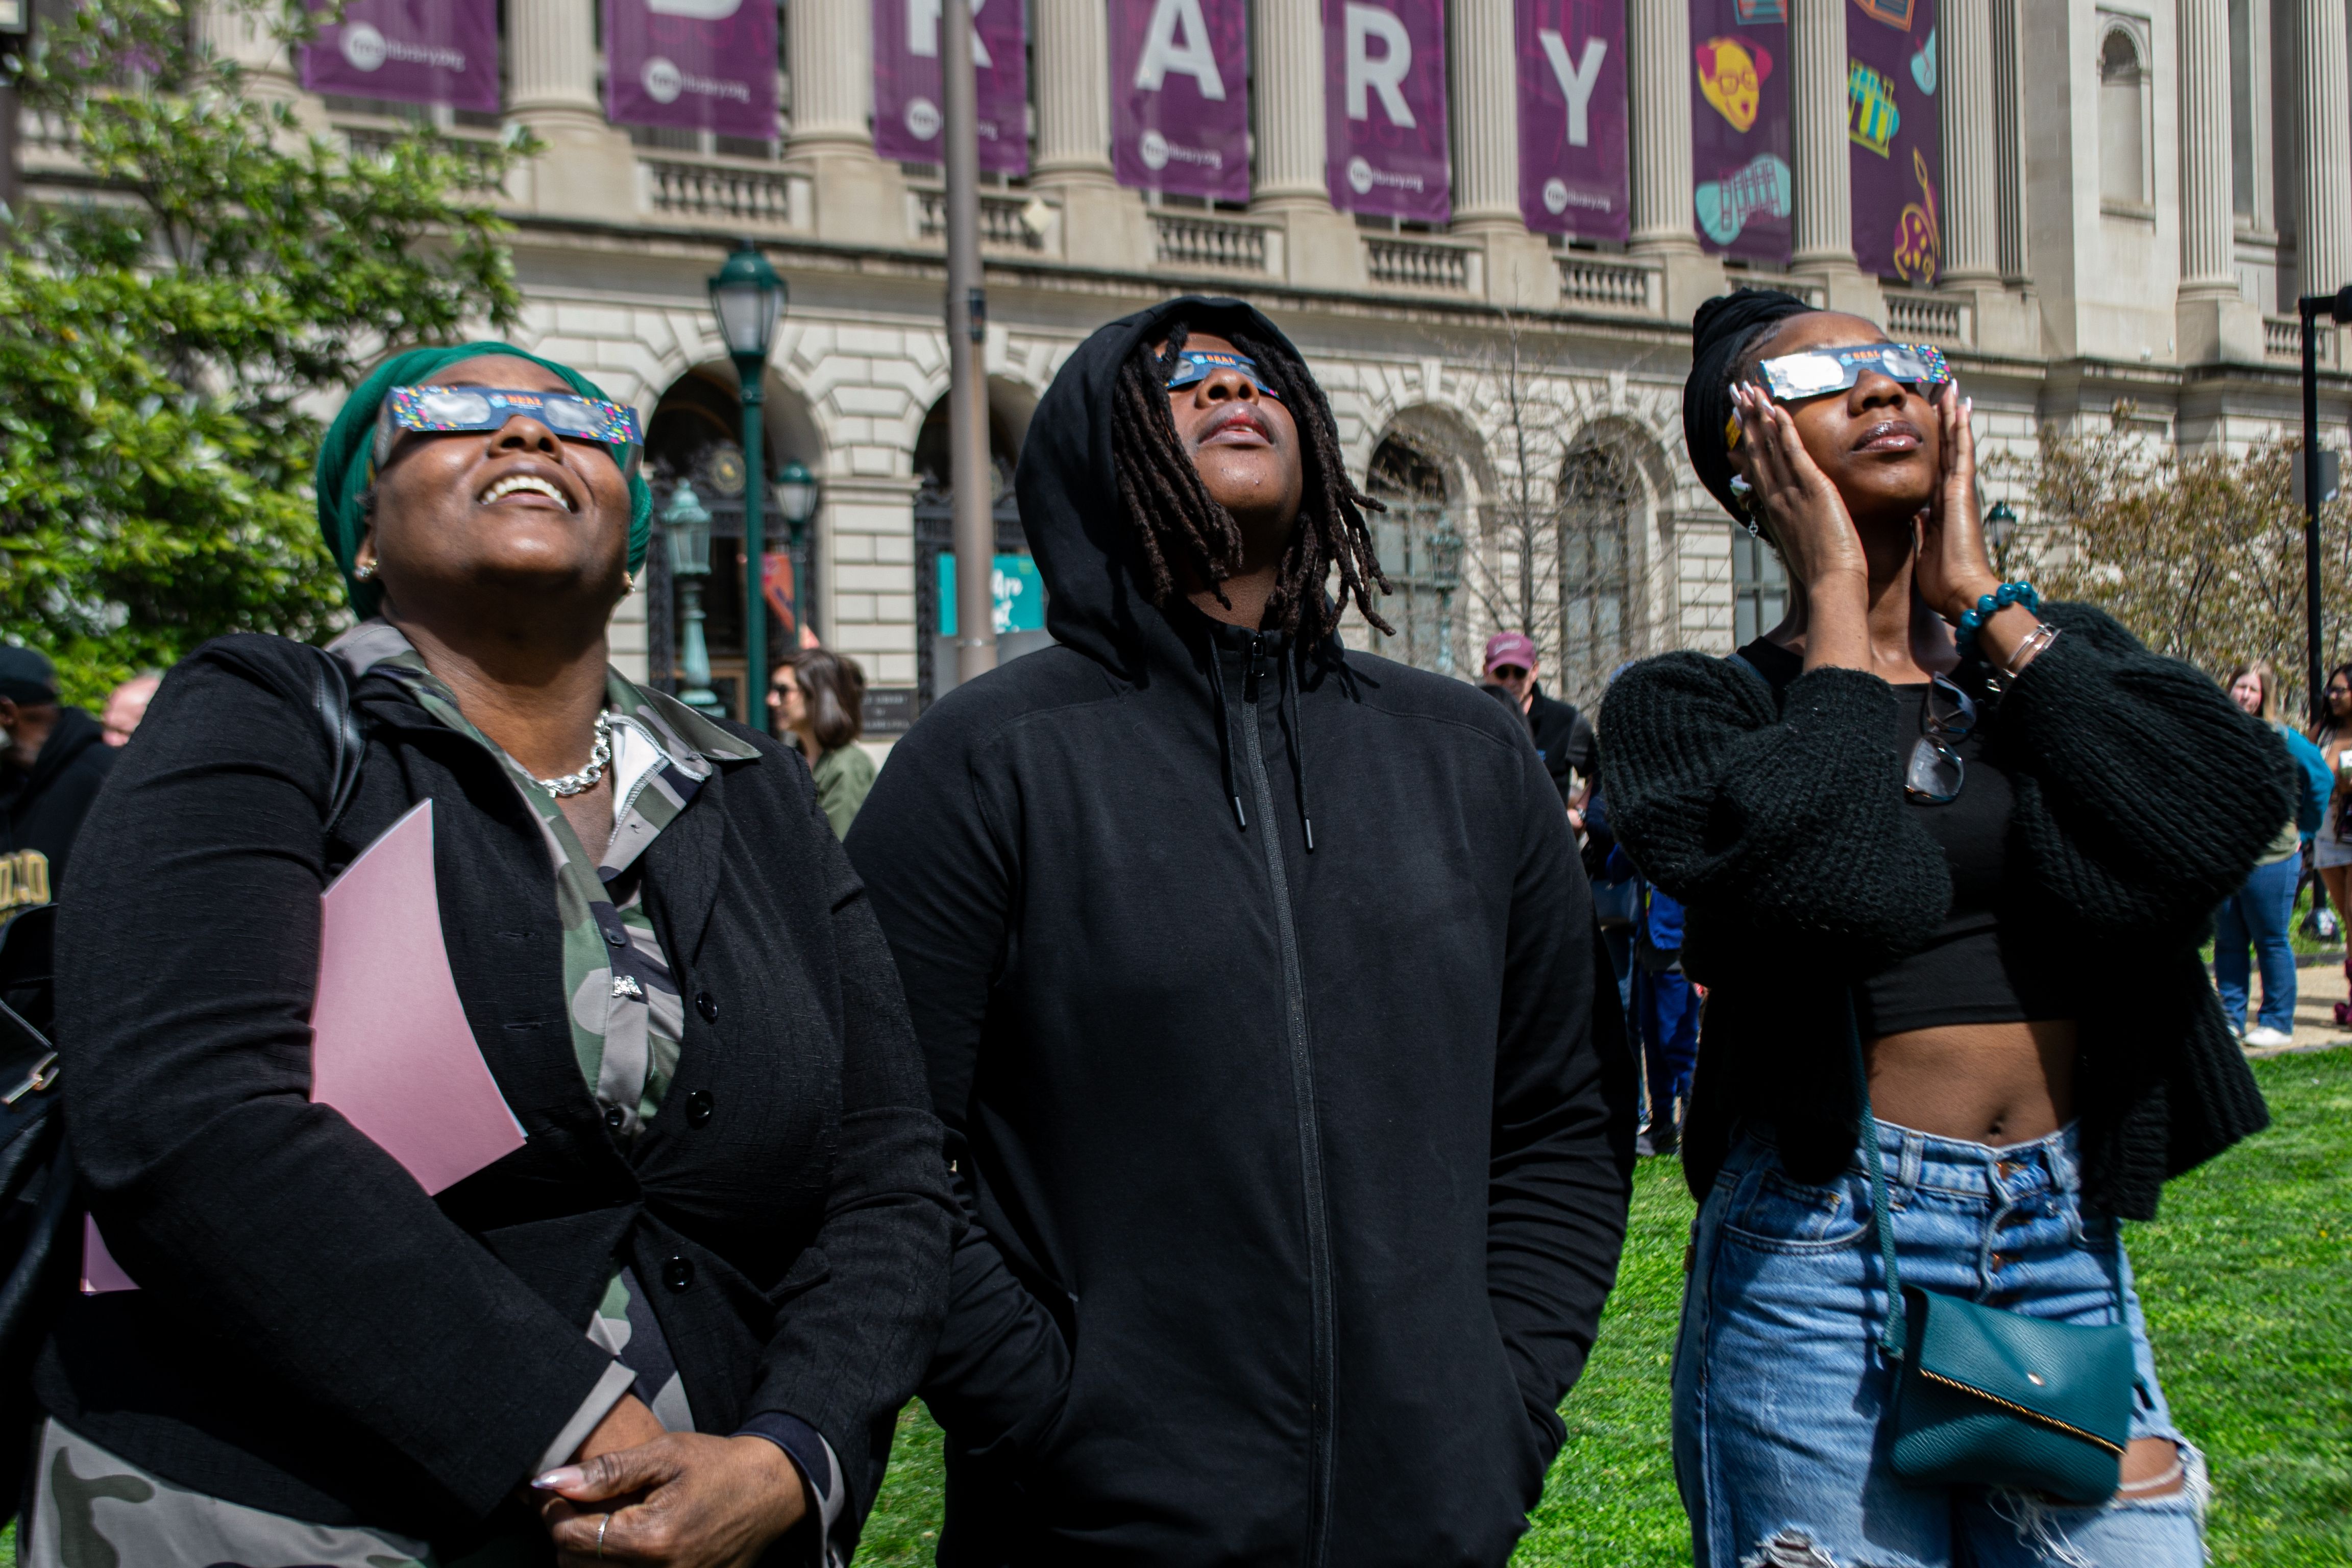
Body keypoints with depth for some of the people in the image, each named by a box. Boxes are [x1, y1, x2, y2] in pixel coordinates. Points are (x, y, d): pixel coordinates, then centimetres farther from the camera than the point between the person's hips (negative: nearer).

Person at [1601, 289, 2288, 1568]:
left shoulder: (2058, 654, 11)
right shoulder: (1687, 704, -1)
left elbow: (2233, 808, -9)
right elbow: (1833, 874, -21)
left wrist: (1982, 599, -3)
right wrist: (1836, 597, -8)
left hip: (2071, 1240, 4)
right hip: (1828, 1249, -3)